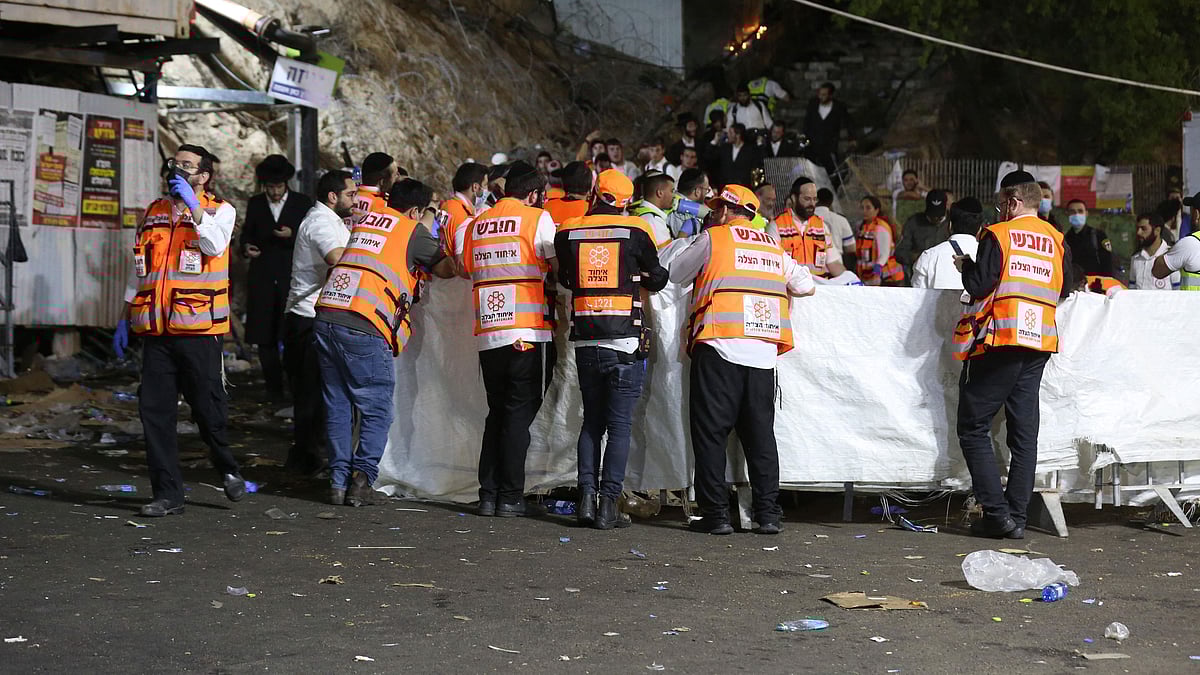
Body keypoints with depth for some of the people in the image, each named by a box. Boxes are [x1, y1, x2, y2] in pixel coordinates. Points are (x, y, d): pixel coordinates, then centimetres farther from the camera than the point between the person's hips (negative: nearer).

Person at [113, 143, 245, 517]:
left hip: (198, 329, -4)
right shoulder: (152, 213, 17)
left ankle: (227, 469, 25)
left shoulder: (219, 210, 4)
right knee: (154, 410, 0)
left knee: (209, 407, -1)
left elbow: (214, 244, -19)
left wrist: (192, 202, -18)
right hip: (156, 330, 5)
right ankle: (167, 493, 6)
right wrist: (124, 320, 19)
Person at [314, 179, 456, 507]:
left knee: (338, 407, 12)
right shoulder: (413, 231, 6)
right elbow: (446, 270, 9)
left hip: (326, 317, 6)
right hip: (363, 327, -6)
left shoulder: (365, 221, 23)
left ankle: (338, 482, 11)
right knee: (377, 411, 4)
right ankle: (361, 480, -5)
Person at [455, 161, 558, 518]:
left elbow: (464, 270, 18)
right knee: (519, 414, -1)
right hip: (529, 333, -5)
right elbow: (560, 267, -3)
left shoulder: (474, 224, 12)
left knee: (497, 414, 13)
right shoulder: (537, 218, -1)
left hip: (487, 335, 5)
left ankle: (489, 496, 11)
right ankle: (511, 498, -2)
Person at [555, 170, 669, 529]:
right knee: (620, 425, 1)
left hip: (584, 341, 3)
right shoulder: (636, 230, -5)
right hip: (625, 341, -3)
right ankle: (608, 505, -2)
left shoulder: (567, 232, 2)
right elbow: (657, 279, 9)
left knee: (592, 421, 14)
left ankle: (586, 498, 7)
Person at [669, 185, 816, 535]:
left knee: (711, 431, 1)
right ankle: (768, 513, 8)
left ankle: (715, 513, -2)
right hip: (764, 352, 4)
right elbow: (806, 286, 20)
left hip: (720, 348, -4)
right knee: (760, 434, 10)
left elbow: (675, 275, 11)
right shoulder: (773, 246, 16)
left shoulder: (713, 238, 3)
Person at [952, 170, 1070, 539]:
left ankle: (997, 512, -7)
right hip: (1040, 345, 6)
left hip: (999, 342, -6)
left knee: (973, 428, 2)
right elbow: (1063, 292, 13)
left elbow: (979, 285, -13)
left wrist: (966, 265, 7)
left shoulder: (998, 235, -6)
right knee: (1024, 432, 9)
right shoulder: (1057, 241, 9)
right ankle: (1017, 516, 7)